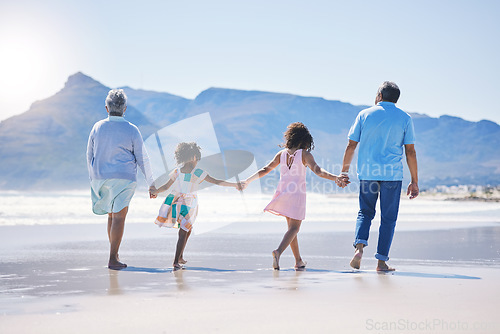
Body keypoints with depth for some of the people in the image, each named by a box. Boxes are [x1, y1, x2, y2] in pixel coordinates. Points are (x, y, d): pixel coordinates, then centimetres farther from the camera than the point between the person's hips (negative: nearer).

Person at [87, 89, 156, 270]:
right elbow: (142, 159, -3)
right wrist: (151, 183, 5)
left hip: (101, 178, 4)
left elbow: (90, 156, 9)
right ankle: (113, 259, -7)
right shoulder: (131, 130, -7)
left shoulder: (97, 127, 2)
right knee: (119, 217, -2)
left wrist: (93, 179, 21)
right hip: (124, 178, -4)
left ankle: (114, 254, 23)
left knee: (112, 215, 18)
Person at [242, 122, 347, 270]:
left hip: (282, 193, 5)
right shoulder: (305, 154, -7)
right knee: (294, 227, -1)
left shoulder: (282, 154, 6)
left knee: (292, 226, 16)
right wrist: (335, 178, -26)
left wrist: (247, 181, 17)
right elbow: (318, 171, -20)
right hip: (297, 194, -5)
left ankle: (298, 261, 22)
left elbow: (265, 170, 7)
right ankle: (278, 251, -27)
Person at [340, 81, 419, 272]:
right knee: (388, 218, 7)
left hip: (367, 173, 1)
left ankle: (359, 247, -8)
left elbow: (351, 146, 4)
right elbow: (410, 151, 0)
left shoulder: (364, 115, 5)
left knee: (365, 212, 16)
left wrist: (343, 172, 12)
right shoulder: (405, 118, 3)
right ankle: (381, 261, 4)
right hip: (392, 174, -1)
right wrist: (414, 181, 4)